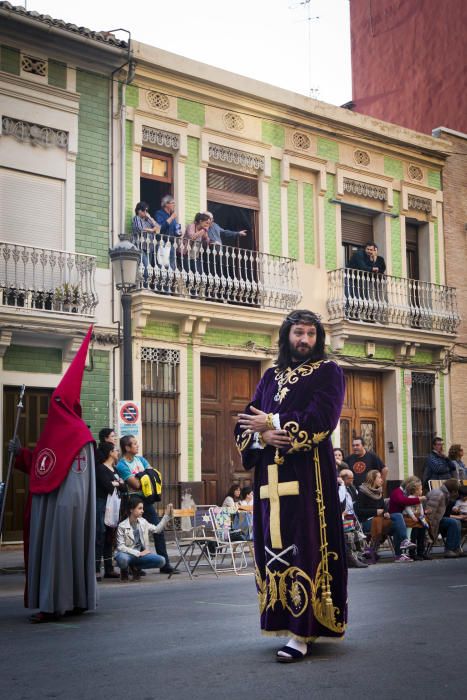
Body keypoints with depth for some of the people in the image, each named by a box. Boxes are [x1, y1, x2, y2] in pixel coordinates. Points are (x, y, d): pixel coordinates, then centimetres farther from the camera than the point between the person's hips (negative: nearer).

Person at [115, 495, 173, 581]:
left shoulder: (143, 522, 4)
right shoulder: (122, 526, -11)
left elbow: (157, 529, 15)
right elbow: (120, 547, -15)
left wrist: (167, 515, 5)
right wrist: (138, 553, -20)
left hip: (140, 553, 5)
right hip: (126, 553, -5)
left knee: (161, 561, -18)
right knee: (123, 559, -42)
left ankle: (135, 567, 4)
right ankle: (124, 570, -2)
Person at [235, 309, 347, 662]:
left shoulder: (328, 372, 5)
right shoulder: (271, 376, 19)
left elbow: (321, 419, -11)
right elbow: (245, 424, 11)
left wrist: (272, 423, -8)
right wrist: (264, 436, -11)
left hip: (308, 473, -5)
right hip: (272, 474, 5)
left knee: (305, 545, -10)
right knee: (276, 546, 4)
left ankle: (303, 632, -10)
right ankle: (285, 620, 14)